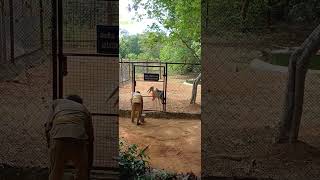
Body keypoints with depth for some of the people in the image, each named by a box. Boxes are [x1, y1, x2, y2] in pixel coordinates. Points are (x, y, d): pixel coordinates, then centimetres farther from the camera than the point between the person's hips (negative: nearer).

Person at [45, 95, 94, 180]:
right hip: (79, 140, 1)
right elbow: (90, 138, 30)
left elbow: (48, 127, 15)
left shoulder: (57, 102, 30)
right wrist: (89, 165, 35)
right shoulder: (84, 109, 32)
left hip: (58, 139, 0)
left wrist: (50, 145, 25)